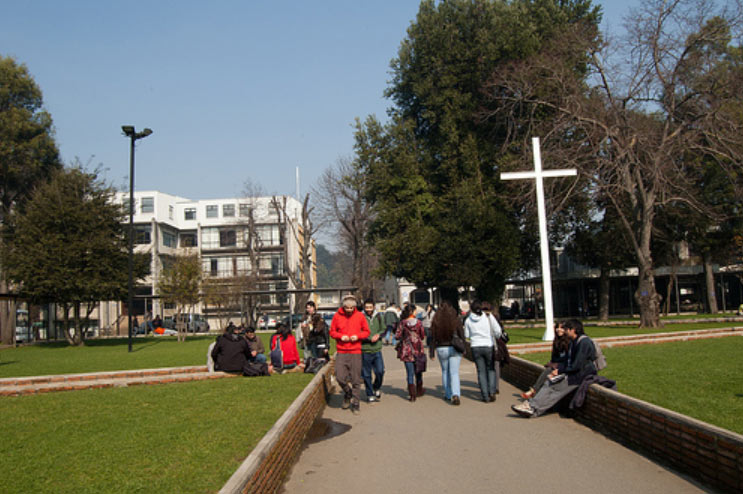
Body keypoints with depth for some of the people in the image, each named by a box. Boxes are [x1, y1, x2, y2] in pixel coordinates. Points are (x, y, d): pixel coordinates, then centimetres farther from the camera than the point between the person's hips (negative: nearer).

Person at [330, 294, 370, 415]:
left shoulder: (360, 316, 2)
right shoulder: (337, 316, 2)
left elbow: (366, 332, 8)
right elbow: (332, 332, 9)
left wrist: (357, 336, -11)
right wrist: (341, 336, -10)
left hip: (355, 352, -1)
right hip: (341, 352, 1)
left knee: (356, 379, 1)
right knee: (340, 377, -4)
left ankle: (355, 402, 14)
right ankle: (347, 393, 25)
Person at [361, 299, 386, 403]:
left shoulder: (378, 317, 6)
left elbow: (384, 329, 13)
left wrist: (378, 334, -8)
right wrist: (370, 338, -15)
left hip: (377, 349, 3)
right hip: (365, 350, -3)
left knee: (380, 371, 1)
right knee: (366, 374, 4)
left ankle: (376, 388, 28)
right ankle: (370, 395, 18)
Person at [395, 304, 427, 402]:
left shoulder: (402, 323, -8)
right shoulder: (418, 322, -6)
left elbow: (397, 336, -9)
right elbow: (422, 336, 1)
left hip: (407, 350, -1)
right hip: (418, 349, 1)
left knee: (410, 373, 2)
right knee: (418, 371, 18)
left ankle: (412, 395, -1)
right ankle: (419, 391, 32)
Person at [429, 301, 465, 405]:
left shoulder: (435, 321, -4)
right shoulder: (456, 320, -6)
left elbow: (433, 338, -2)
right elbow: (462, 335, -4)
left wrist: (431, 352, 2)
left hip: (441, 349, 1)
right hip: (454, 349, -1)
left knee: (445, 372, 18)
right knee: (454, 373, 0)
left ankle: (448, 395, 25)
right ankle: (455, 395, -17)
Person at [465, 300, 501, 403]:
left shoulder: (468, 320, 0)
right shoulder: (488, 316, -4)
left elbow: (466, 335, 6)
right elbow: (497, 330, -4)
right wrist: (497, 337, 16)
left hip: (476, 348, 1)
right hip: (489, 346, -1)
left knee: (481, 372, 6)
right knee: (491, 369, 14)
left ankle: (486, 396, 4)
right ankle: (492, 392, 1)